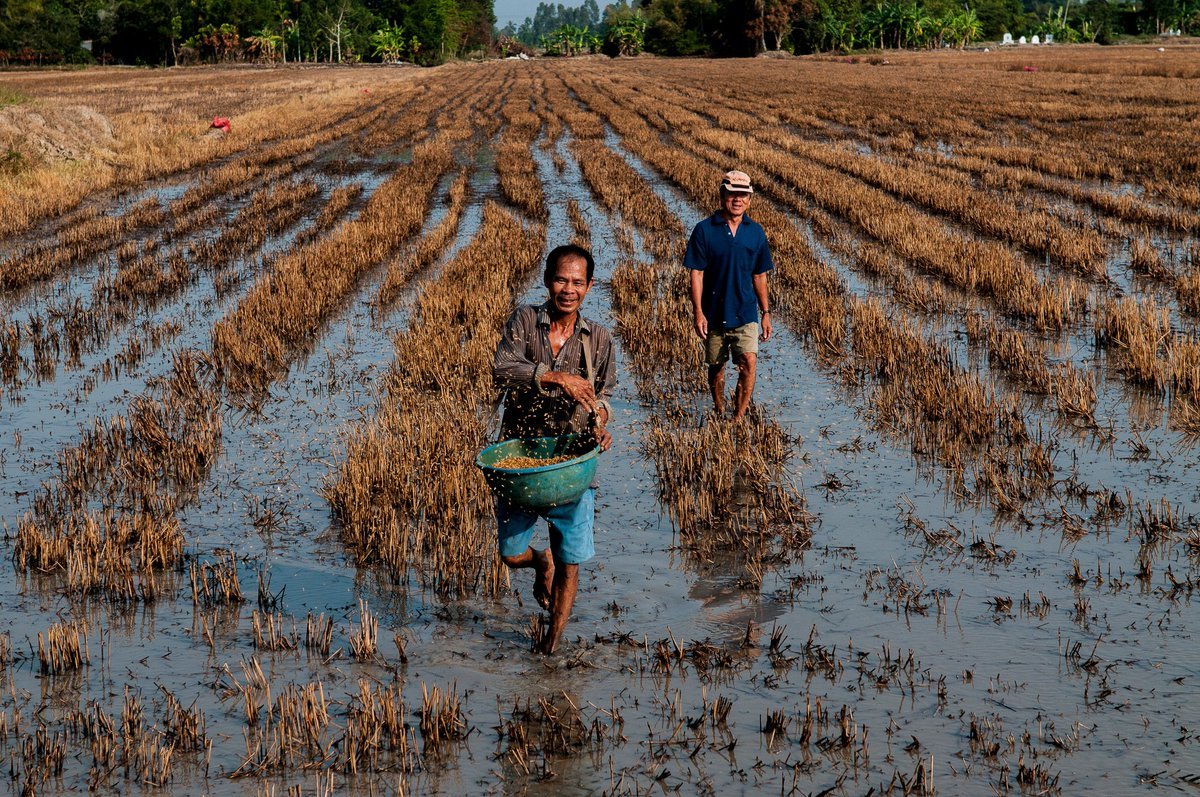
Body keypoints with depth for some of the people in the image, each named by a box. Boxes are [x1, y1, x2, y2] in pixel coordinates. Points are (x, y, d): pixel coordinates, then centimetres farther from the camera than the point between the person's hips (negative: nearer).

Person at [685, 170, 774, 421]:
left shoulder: (756, 232, 3)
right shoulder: (705, 230, -6)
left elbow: (759, 277, 9)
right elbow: (696, 273, -6)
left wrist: (766, 313, 8)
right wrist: (698, 312, -12)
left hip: (745, 313, 1)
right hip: (714, 313, -1)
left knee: (748, 362, -15)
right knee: (716, 366, 12)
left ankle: (739, 417, -9)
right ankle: (719, 415, 30)